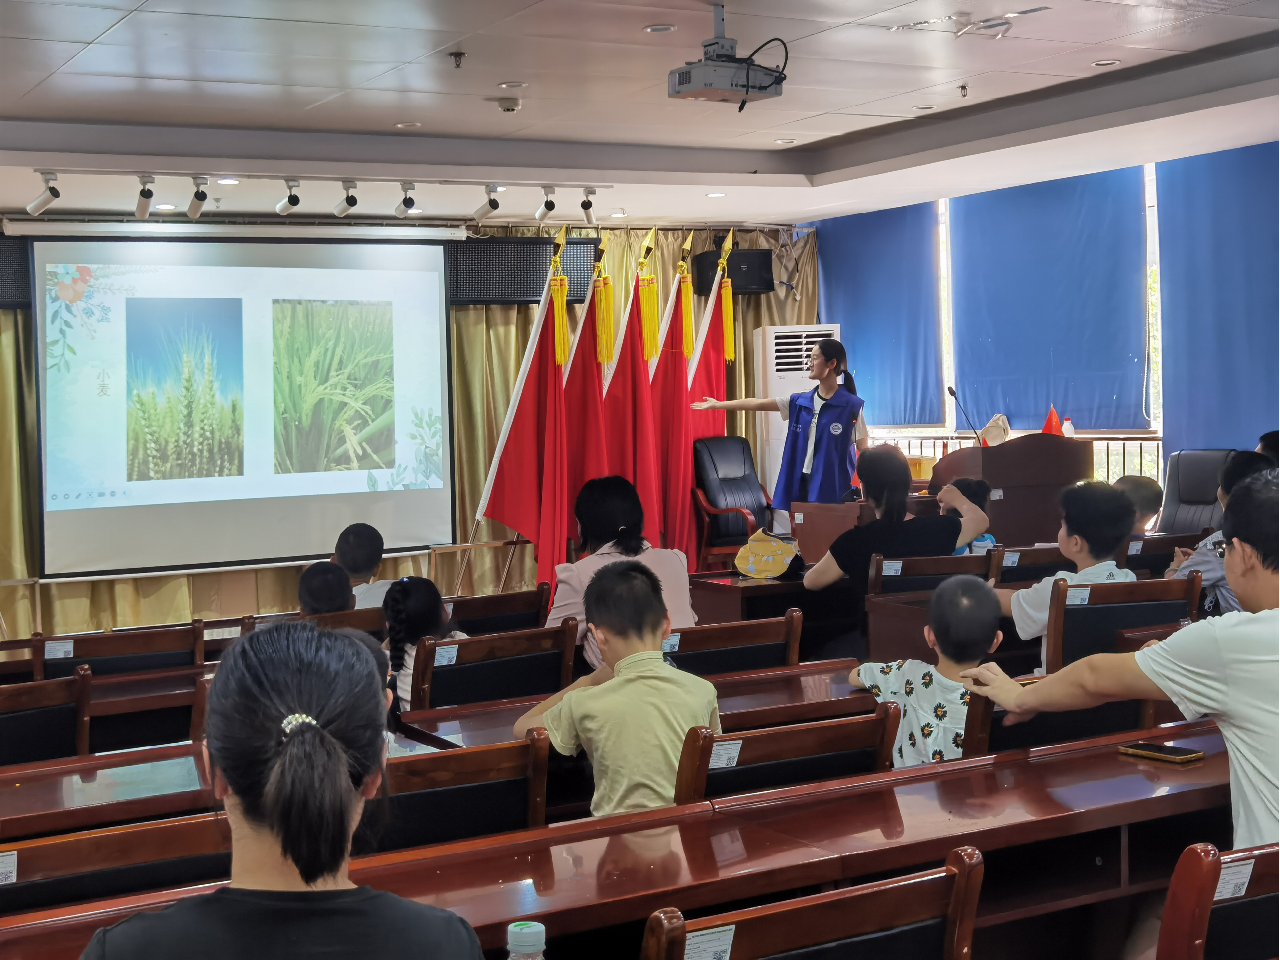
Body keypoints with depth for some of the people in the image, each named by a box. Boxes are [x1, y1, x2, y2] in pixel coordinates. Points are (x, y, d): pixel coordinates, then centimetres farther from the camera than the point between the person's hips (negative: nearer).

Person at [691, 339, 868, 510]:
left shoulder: (852, 406, -7)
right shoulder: (799, 401, 7)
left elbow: (864, 451, -4)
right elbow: (758, 404, 12)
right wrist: (718, 405, 15)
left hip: (832, 489, -5)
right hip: (800, 484, 5)